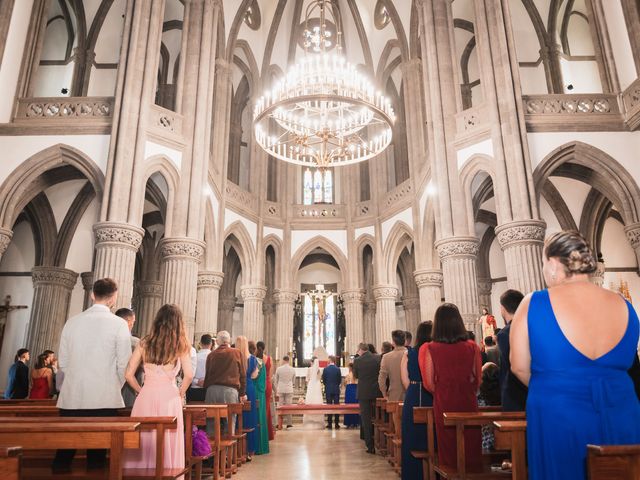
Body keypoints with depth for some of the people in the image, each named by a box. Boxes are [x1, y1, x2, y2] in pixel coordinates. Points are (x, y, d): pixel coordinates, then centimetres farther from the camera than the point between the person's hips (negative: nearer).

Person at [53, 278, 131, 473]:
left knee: (65, 446, 13)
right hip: (104, 398, -3)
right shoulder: (119, 324, -7)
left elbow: (62, 362, 8)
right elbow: (124, 365, -7)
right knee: (97, 449, 7)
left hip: (71, 397, 3)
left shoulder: (72, 322, 4)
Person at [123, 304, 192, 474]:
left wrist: (141, 391, 15)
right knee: (168, 444, 7)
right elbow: (188, 375, -9)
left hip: (145, 397, 2)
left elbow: (129, 375, 2)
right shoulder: (180, 344, 0)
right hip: (169, 397, -2)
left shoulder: (144, 343, 5)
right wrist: (180, 394, 7)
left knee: (144, 443, 10)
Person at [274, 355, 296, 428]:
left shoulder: (279, 369, -5)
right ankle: (289, 423, 1)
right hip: (289, 390, 1)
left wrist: (276, 389, 20)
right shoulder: (292, 369, -2)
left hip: (280, 390, -1)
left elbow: (276, 380, 5)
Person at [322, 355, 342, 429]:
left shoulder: (325, 369, -7)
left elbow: (323, 380, -1)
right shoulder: (338, 369, -5)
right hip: (336, 390, 0)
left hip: (328, 390, 0)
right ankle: (336, 423, 5)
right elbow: (340, 380, 1)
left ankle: (329, 423, 5)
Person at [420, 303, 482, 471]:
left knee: (449, 450, 12)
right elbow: (478, 380, 1)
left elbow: (429, 384, -8)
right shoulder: (472, 347, -5)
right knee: (470, 448, 14)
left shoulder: (430, 349, -10)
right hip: (468, 403, 1)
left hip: (444, 405, -1)